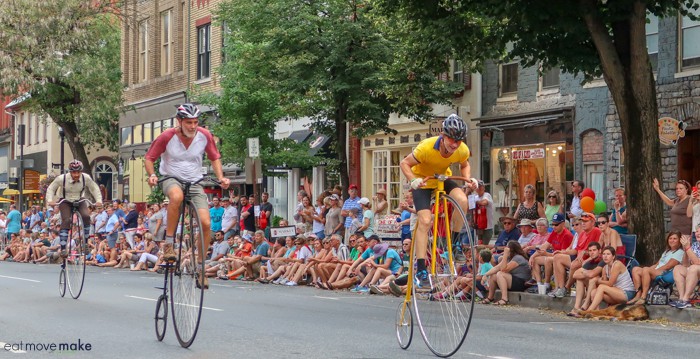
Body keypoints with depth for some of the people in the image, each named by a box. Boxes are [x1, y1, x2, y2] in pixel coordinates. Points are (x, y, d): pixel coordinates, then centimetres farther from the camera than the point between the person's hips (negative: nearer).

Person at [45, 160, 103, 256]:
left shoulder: (86, 178, -20)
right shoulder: (61, 178, -24)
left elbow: (95, 188, -5)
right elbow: (51, 189, -10)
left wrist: (98, 200, -18)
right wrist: (50, 200, -25)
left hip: (79, 201, 2)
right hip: (65, 202, -2)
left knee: (86, 216, -26)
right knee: (66, 221, -24)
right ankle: (63, 248, -21)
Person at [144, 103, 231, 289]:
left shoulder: (205, 135, -8)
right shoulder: (167, 136, -14)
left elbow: (214, 157, 8)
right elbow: (149, 157, -3)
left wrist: (221, 178, -7)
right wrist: (152, 175, -22)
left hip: (194, 182, 3)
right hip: (171, 179, -3)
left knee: (206, 223, -15)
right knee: (177, 196, -41)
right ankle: (169, 242, -26)